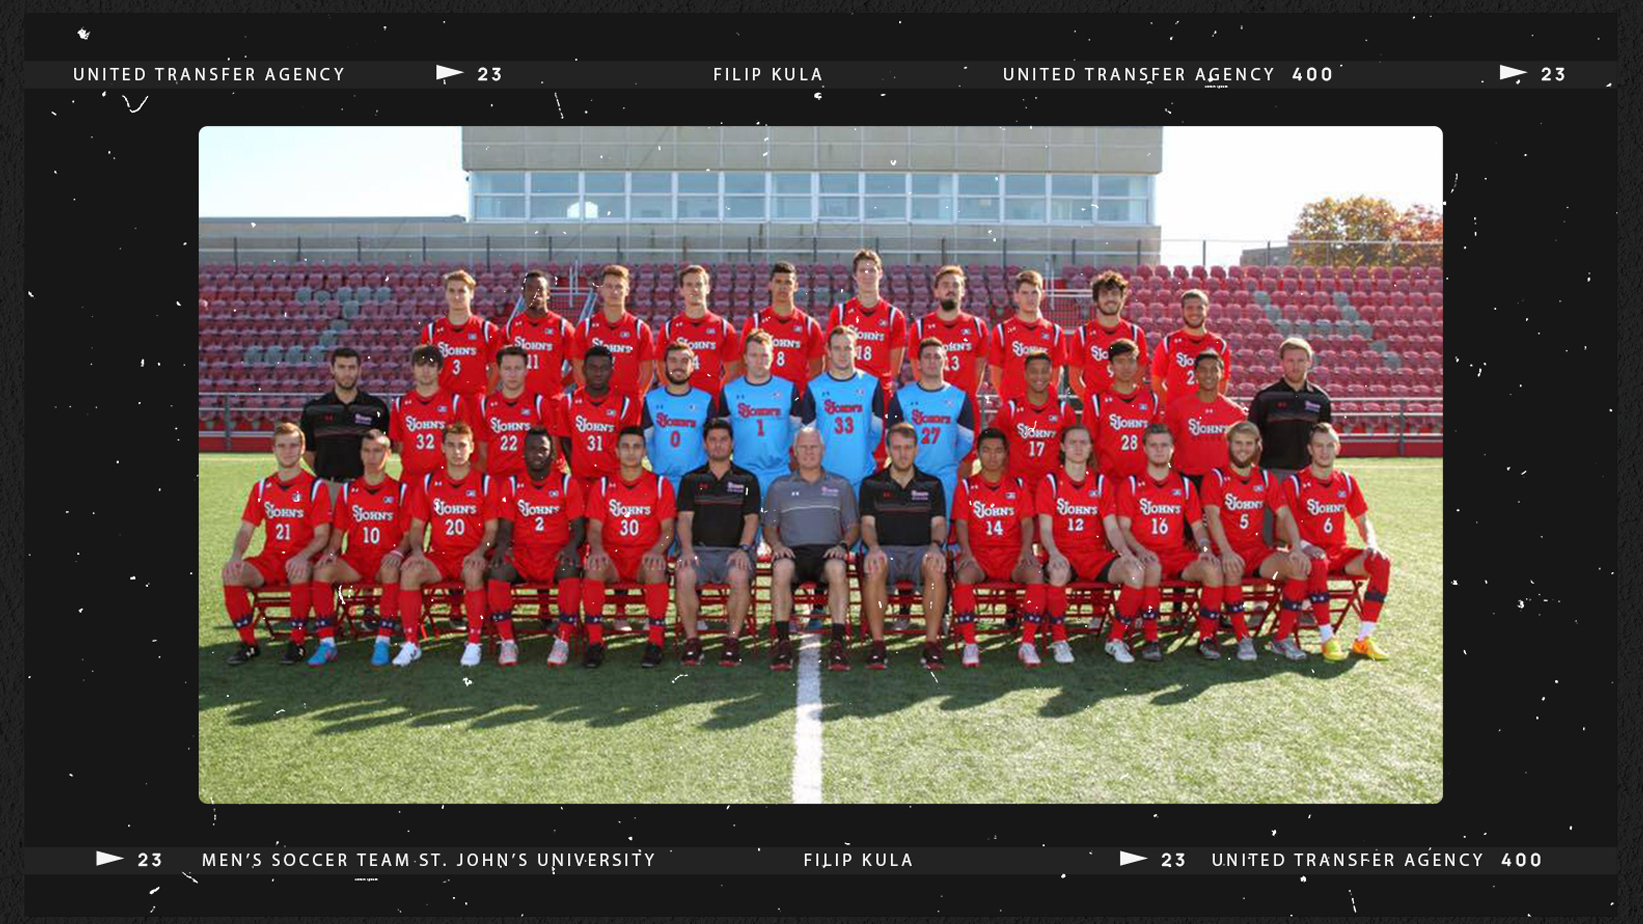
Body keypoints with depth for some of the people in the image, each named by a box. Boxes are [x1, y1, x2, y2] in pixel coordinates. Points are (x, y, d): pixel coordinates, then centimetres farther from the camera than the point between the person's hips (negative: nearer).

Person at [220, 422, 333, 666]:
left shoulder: (315, 487, -1)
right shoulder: (261, 487, 13)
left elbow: (322, 535, -6)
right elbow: (246, 529, 9)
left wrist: (302, 556, -25)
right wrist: (236, 555, -12)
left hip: (301, 560, -4)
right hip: (270, 559, 4)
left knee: (299, 571, -38)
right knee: (232, 573, -23)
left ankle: (297, 643, -26)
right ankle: (248, 643, -11)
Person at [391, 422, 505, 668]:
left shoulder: (486, 483, 3)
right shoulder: (428, 483, 11)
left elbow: (491, 530, 1)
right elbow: (416, 526, 11)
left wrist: (479, 552, -17)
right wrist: (417, 550, -9)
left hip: (472, 557, -2)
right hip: (439, 556, 3)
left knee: (474, 571, -36)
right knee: (410, 570, -27)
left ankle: (473, 644, -25)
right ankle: (411, 643, -18)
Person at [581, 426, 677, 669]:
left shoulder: (660, 485, 8)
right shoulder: (603, 485, 11)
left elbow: (667, 528, 2)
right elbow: (594, 528, 5)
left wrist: (656, 550, -19)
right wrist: (597, 549, -17)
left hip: (645, 557, -1)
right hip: (612, 557, 1)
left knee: (656, 568, -36)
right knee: (593, 567, -32)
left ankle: (655, 641, -26)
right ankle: (595, 642, -26)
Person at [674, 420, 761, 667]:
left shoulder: (747, 480, 14)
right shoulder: (691, 480, 16)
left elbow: (751, 519, 4)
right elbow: (684, 518, 6)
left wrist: (742, 549, -13)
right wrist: (687, 549, -13)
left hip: (734, 549, -1)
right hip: (699, 548, 1)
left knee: (740, 577, -35)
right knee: (683, 576, -32)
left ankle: (733, 640, -20)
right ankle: (691, 641, -18)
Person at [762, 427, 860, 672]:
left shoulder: (840, 486, 22)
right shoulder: (779, 487, 22)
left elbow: (853, 526, 17)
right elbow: (769, 527, 17)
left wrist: (843, 545, -4)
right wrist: (777, 545, -4)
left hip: (828, 551, 0)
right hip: (792, 550, 0)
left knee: (837, 569, -37)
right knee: (781, 568, -37)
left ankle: (837, 642, -38)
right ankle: (783, 641, -35)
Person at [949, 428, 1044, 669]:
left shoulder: (1018, 485, 14)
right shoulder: (966, 486, 11)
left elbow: (1027, 522, 6)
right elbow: (961, 523, 2)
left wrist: (1026, 550, -13)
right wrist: (966, 552, -16)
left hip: (1012, 554, 1)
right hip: (978, 554, -1)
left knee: (1036, 573, -31)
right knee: (963, 575, -34)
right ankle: (969, 644, -28)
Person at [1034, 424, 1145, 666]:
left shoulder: (1102, 482, 12)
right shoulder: (1050, 482, 3)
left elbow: (1112, 528, 7)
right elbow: (1045, 530, -4)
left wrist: (1125, 552, -13)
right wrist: (1054, 554, -25)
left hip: (1096, 555, 3)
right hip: (1063, 554, -3)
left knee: (1135, 571, -25)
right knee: (1059, 572, -39)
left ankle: (1116, 640, -9)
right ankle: (1059, 640, -18)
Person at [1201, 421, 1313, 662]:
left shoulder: (1265, 478, 13)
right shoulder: (1216, 477, -1)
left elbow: (1284, 515, 5)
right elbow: (1212, 516, -15)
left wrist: (1296, 547, -12)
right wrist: (1227, 552, -30)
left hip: (1257, 551, 4)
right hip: (1228, 552, -4)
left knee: (1298, 566, -20)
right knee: (1232, 569, -37)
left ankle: (1284, 637, -11)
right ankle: (1243, 638, -25)